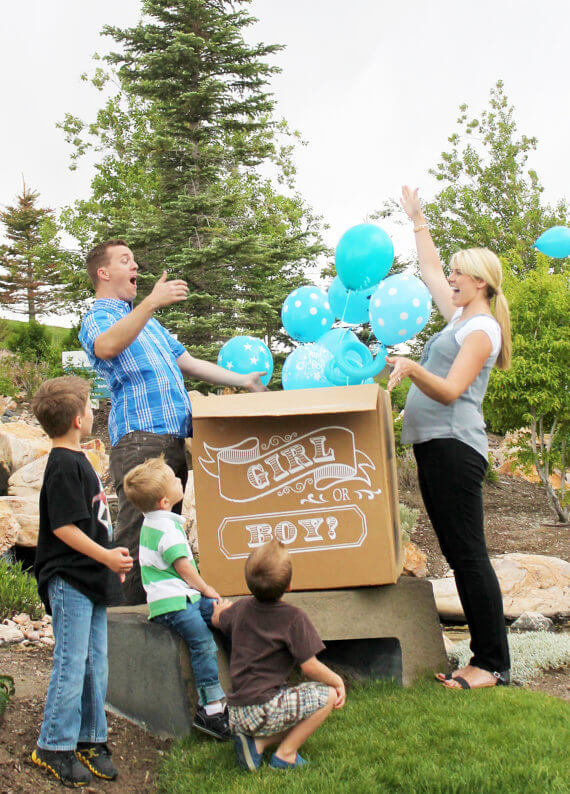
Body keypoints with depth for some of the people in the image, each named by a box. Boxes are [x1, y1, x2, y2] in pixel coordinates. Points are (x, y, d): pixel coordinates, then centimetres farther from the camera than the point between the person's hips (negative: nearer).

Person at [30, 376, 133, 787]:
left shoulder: (78, 460, 14)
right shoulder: (63, 466, -17)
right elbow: (64, 527, -22)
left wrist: (111, 560, 25)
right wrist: (106, 556, -24)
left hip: (91, 580, 10)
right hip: (69, 582, -10)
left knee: (96, 663, 13)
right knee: (72, 665, -5)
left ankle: (90, 739, 23)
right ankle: (53, 747, 7)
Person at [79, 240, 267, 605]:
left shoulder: (148, 320, 31)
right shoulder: (98, 318, 2)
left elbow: (187, 363, 34)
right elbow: (107, 347, -23)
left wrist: (243, 381, 31)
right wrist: (151, 302, -32)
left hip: (173, 438, 9)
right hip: (140, 437, -8)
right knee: (138, 538, -13)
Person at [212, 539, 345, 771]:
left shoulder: (241, 608, 8)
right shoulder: (293, 617, -11)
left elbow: (217, 620, 31)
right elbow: (310, 666, -11)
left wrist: (220, 610, 54)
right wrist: (338, 681, 7)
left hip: (236, 716, 8)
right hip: (262, 711, -8)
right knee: (327, 695, 0)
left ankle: (256, 743, 4)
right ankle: (285, 754, -2)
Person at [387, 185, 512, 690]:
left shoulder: (483, 329, -7)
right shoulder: (461, 316, 19)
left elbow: (451, 390, -17)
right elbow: (430, 271, 34)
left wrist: (413, 368, -32)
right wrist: (418, 222, 38)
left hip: (455, 445, -10)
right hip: (434, 445, 10)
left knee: (468, 554, -10)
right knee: (459, 555, 7)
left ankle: (493, 665, -7)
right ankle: (486, 658, 10)